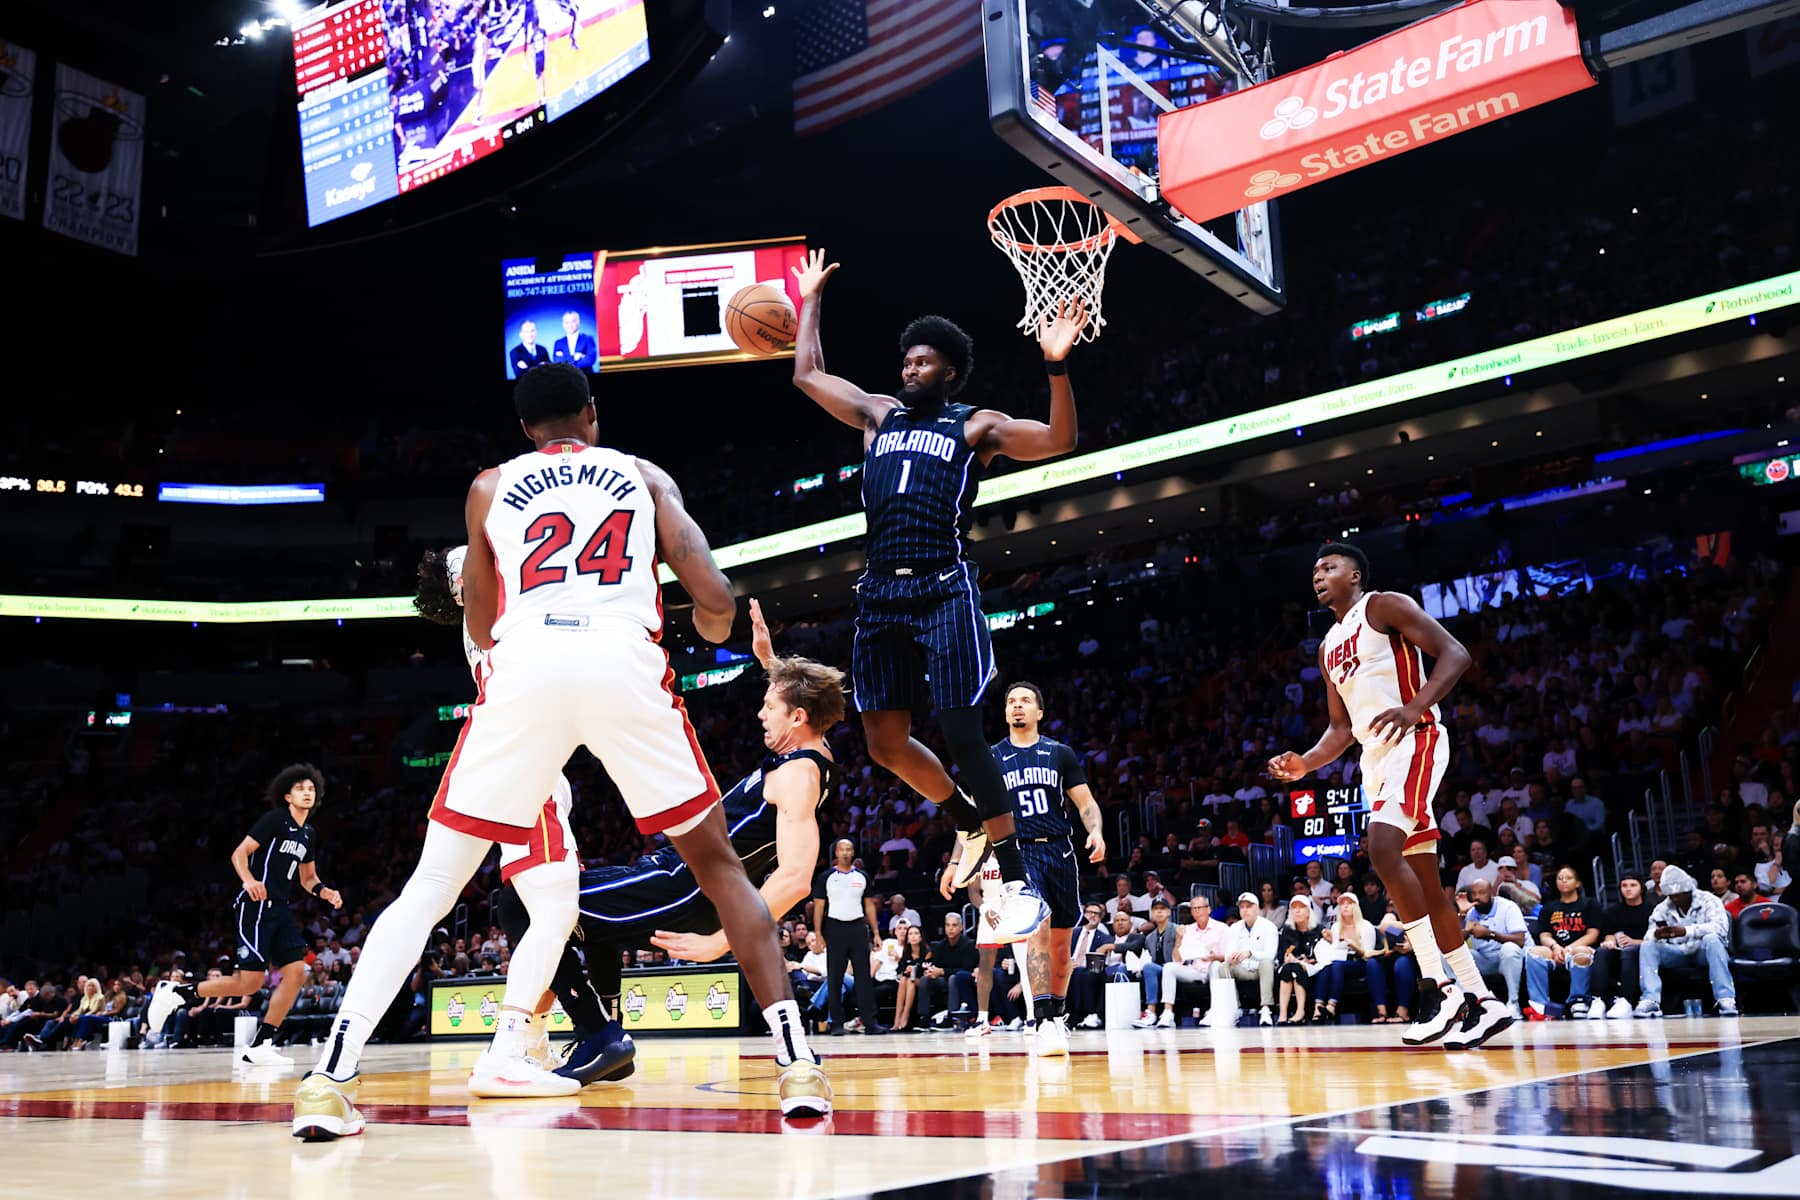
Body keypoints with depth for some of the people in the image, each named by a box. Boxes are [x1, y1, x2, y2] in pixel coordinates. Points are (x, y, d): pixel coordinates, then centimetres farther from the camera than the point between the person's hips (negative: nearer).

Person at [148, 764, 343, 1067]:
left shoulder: (310, 835, 16)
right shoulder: (275, 819, -7)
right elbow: (239, 853, -11)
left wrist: (325, 893, 4)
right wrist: (248, 880, -30)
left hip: (279, 910, 8)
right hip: (255, 906, -8)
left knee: (296, 972, -5)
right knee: (250, 982, -12)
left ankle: (259, 1046, 1)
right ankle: (176, 992, 6)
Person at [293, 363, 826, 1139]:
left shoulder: (490, 487, 25)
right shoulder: (644, 477, 22)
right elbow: (716, 599, 9)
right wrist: (712, 626, 32)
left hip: (526, 668, 1)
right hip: (625, 665, 0)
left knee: (431, 887, 12)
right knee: (717, 865, 15)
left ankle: (331, 1078, 0)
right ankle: (797, 1061, 5)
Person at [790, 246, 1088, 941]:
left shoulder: (976, 426, 7)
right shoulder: (878, 414, 20)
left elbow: (1059, 442, -6)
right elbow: (807, 375, 27)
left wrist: (1056, 367, -19)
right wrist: (811, 300, 32)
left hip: (943, 590, -5)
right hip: (880, 594, 5)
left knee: (961, 733, -12)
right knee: (885, 742, 4)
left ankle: (1021, 884, -3)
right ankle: (971, 824, 30)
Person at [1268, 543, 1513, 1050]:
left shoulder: (1384, 606, -2)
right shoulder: (1328, 648, 21)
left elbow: (1455, 654, -12)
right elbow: (1342, 728, 22)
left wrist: (1414, 708, -28)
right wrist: (1305, 763, 4)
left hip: (1414, 741, -9)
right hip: (1377, 757, 9)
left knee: (1382, 847, -26)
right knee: (1424, 884, 7)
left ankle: (1444, 987, -21)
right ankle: (1482, 1002, 14)